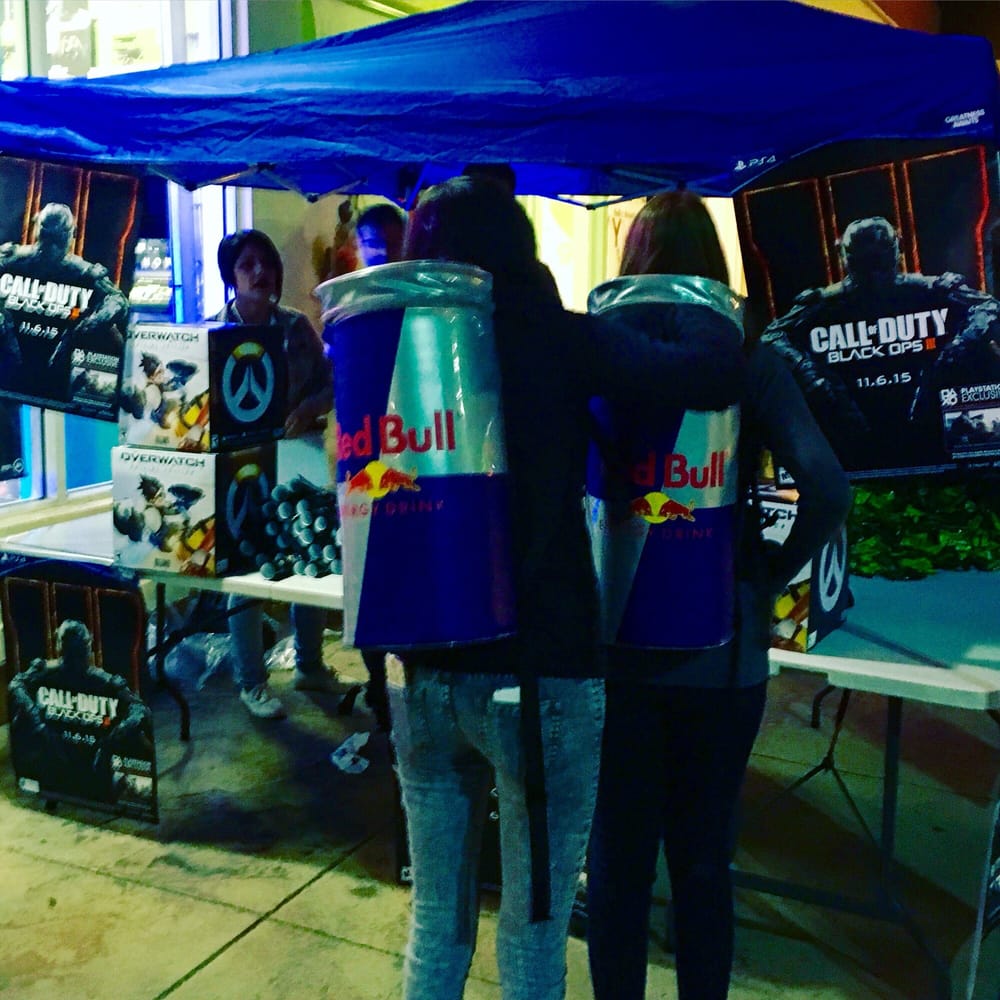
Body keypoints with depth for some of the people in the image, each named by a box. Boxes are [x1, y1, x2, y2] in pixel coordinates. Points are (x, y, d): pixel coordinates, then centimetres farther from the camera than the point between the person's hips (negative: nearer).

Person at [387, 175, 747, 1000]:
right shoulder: (557, 340, -7)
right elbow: (712, 377, -13)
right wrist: (713, 317, 6)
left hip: (425, 669, 4)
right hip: (540, 675, -4)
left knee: (435, 923, 20)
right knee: (534, 932, 12)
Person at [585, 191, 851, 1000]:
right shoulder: (751, 362, -3)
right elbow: (828, 490, -16)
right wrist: (769, 575, -3)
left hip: (614, 642, 0)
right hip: (719, 650, 0)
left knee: (618, 858, 14)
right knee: (704, 860, 15)